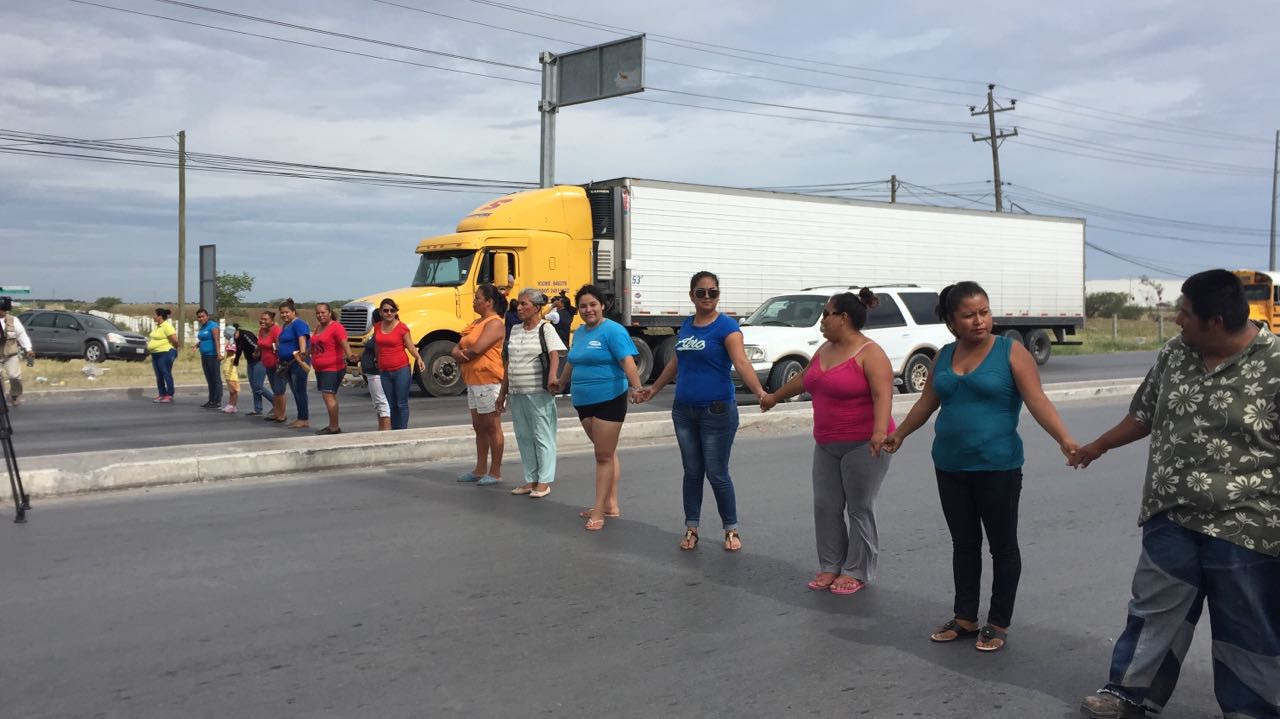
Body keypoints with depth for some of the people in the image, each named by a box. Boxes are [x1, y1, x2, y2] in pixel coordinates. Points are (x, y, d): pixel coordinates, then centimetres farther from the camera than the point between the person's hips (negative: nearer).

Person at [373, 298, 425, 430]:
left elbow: (411, 347, -9)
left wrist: (418, 358, -26)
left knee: (402, 403, -1)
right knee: (390, 404, 11)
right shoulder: (377, 327, 6)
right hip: (384, 372, 5)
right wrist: (377, 362, 16)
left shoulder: (402, 328, -8)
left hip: (401, 371, -5)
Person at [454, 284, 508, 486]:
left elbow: (477, 348, -23)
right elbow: (457, 348, 17)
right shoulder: (476, 323, 18)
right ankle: (480, 470, 23)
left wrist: (463, 353, -2)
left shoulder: (494, 323, -12)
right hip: (473, 381, 10)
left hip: (488, 380, -10)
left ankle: (495, 472, 3)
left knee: (492, 427, -3)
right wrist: (459, 353, -7)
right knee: (479, 427, 14)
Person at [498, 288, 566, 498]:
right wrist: (503, 392, 18)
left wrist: (552, 380, -30)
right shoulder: (515, 330, 15)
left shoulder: (546, 329, -4)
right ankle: (531, 480, 19)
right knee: (523, 437, 10)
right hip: (517, 393, 7)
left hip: (538, 393, -7)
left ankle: (544, 481, 4)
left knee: (542, 436, -1)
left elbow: (554, 357, -14)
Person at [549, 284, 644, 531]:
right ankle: (611, 504, 22)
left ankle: (599, 512, -1)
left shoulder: (612, 331, -11)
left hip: (609, 400, -8)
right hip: (584, 401, 8)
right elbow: (572, 362, 29)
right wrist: (560, 382, 40)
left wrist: (635, 386, -38)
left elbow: (627, 361, -23)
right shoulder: (580, 332, 13)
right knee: (607, 453, 15)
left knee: (604, 456, -4)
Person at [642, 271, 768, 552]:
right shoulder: (686, 325, 9)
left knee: (717, 474, 0)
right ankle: (691, 529, 22)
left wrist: (759, 392, -39)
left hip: (717, 411, -6)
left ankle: (731, 530, 17)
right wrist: (654, 388, 31)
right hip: (684, 411, 6)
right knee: (692, 472, 12)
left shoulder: (726, 326, -11)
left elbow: (741, 363, -24)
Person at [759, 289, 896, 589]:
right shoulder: (825, 350, 12)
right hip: (827, 445, 8)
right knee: (826, 508, 8)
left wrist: (880, 431, -38)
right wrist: (775, 397, 38)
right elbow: (803, 378, 28)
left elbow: (883, 395, -24)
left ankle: (857, 572, 10)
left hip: (862, 446, -8)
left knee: (860, 509, 1)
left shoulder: (870, 353, -13)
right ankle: (830, 566, 18)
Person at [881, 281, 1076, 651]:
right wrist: (899, 434, 27)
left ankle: (998, 624, 16)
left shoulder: (1011, 352, -8)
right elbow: (927, 402, 19)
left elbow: (1037, 401, -15)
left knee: (1002, 546, 6)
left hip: (998, 468, -5)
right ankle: (966, 619, 24)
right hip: (950, 468, 5)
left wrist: (1064, 439, -28)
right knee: (963, 544, 13)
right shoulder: (944, 356, 7)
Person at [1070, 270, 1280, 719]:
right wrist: (1097, 447, 30)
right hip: (1171, 520, 5)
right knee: (1153, 612, 16)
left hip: (1244, 530, -5)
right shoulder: (1173, 355, 3)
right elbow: (1144, 415, 19)